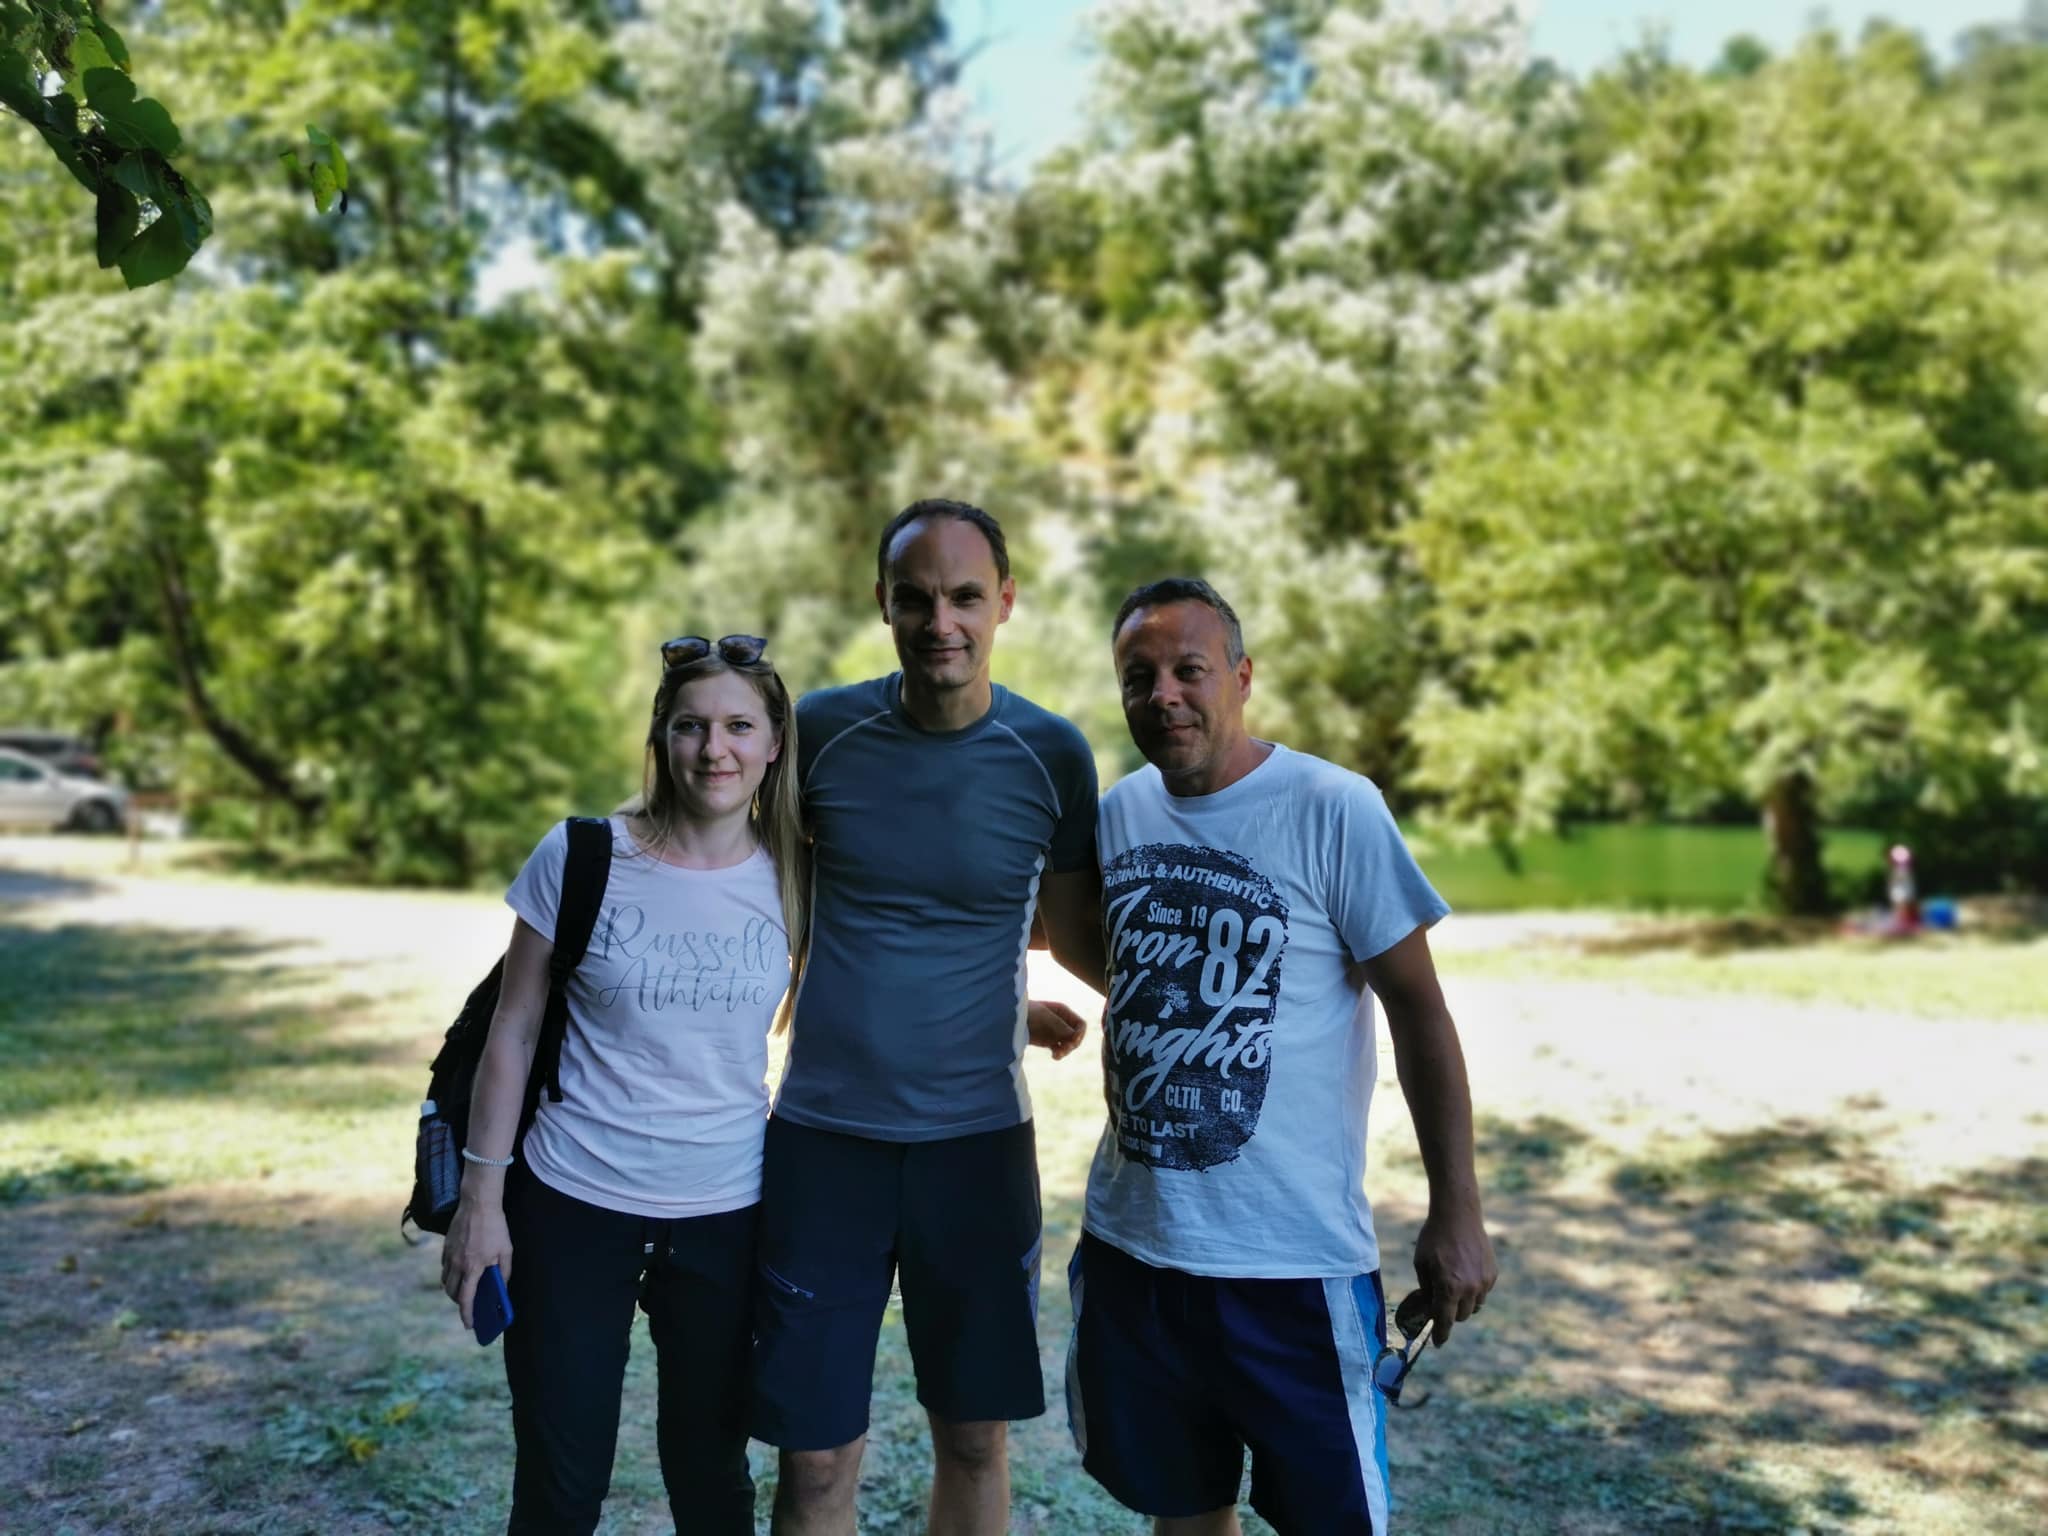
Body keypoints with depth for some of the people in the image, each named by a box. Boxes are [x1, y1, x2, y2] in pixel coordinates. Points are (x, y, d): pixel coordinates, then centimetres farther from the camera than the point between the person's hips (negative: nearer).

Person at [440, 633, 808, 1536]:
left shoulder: (791, 878, -4)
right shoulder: (579, 858, -9)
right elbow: (513, 1031, -3)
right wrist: (481, 1197, -3)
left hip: (726, 1215, 2)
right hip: (572, 1206, -1)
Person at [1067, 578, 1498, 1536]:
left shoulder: (1335, 811, -13)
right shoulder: (1119, 811, 3)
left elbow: (1418, 1008, -9)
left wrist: (1456, 1213, -9)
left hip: (1293, 1260, -5)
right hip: (1131, 1243, 5)